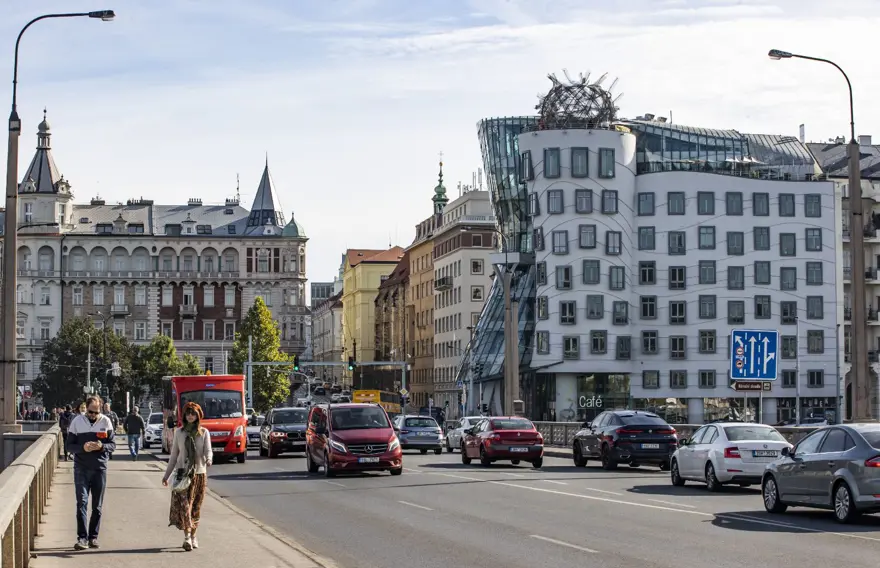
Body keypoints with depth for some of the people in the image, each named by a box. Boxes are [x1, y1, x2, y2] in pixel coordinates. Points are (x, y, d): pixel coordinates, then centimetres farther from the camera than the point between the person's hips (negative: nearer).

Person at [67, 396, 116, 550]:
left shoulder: (106, 422, 2)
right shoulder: (77, 421, 0)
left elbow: (112, 444, 3)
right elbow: (70, 445, 1)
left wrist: (102, 446, -19)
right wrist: (83, 448, -19)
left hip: (99, 468, 2)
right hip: (81, 468, -2)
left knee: (97, 506, 6)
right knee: (82, 502, -10)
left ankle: (93, 537, 15)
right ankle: (82, 537, -11)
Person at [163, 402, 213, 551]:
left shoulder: (204, 433, 6)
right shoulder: (179, 432, 9)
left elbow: (208, 450, -6)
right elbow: (174, 455, 14)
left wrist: (208, 459, -30)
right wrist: (166, 475, 14)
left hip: (199, 473, 1)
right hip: (182, 473, 0)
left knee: (196, 506, 6)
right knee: (184, 504, -14)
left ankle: (193, 535, 19)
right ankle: (187, 537, -23)